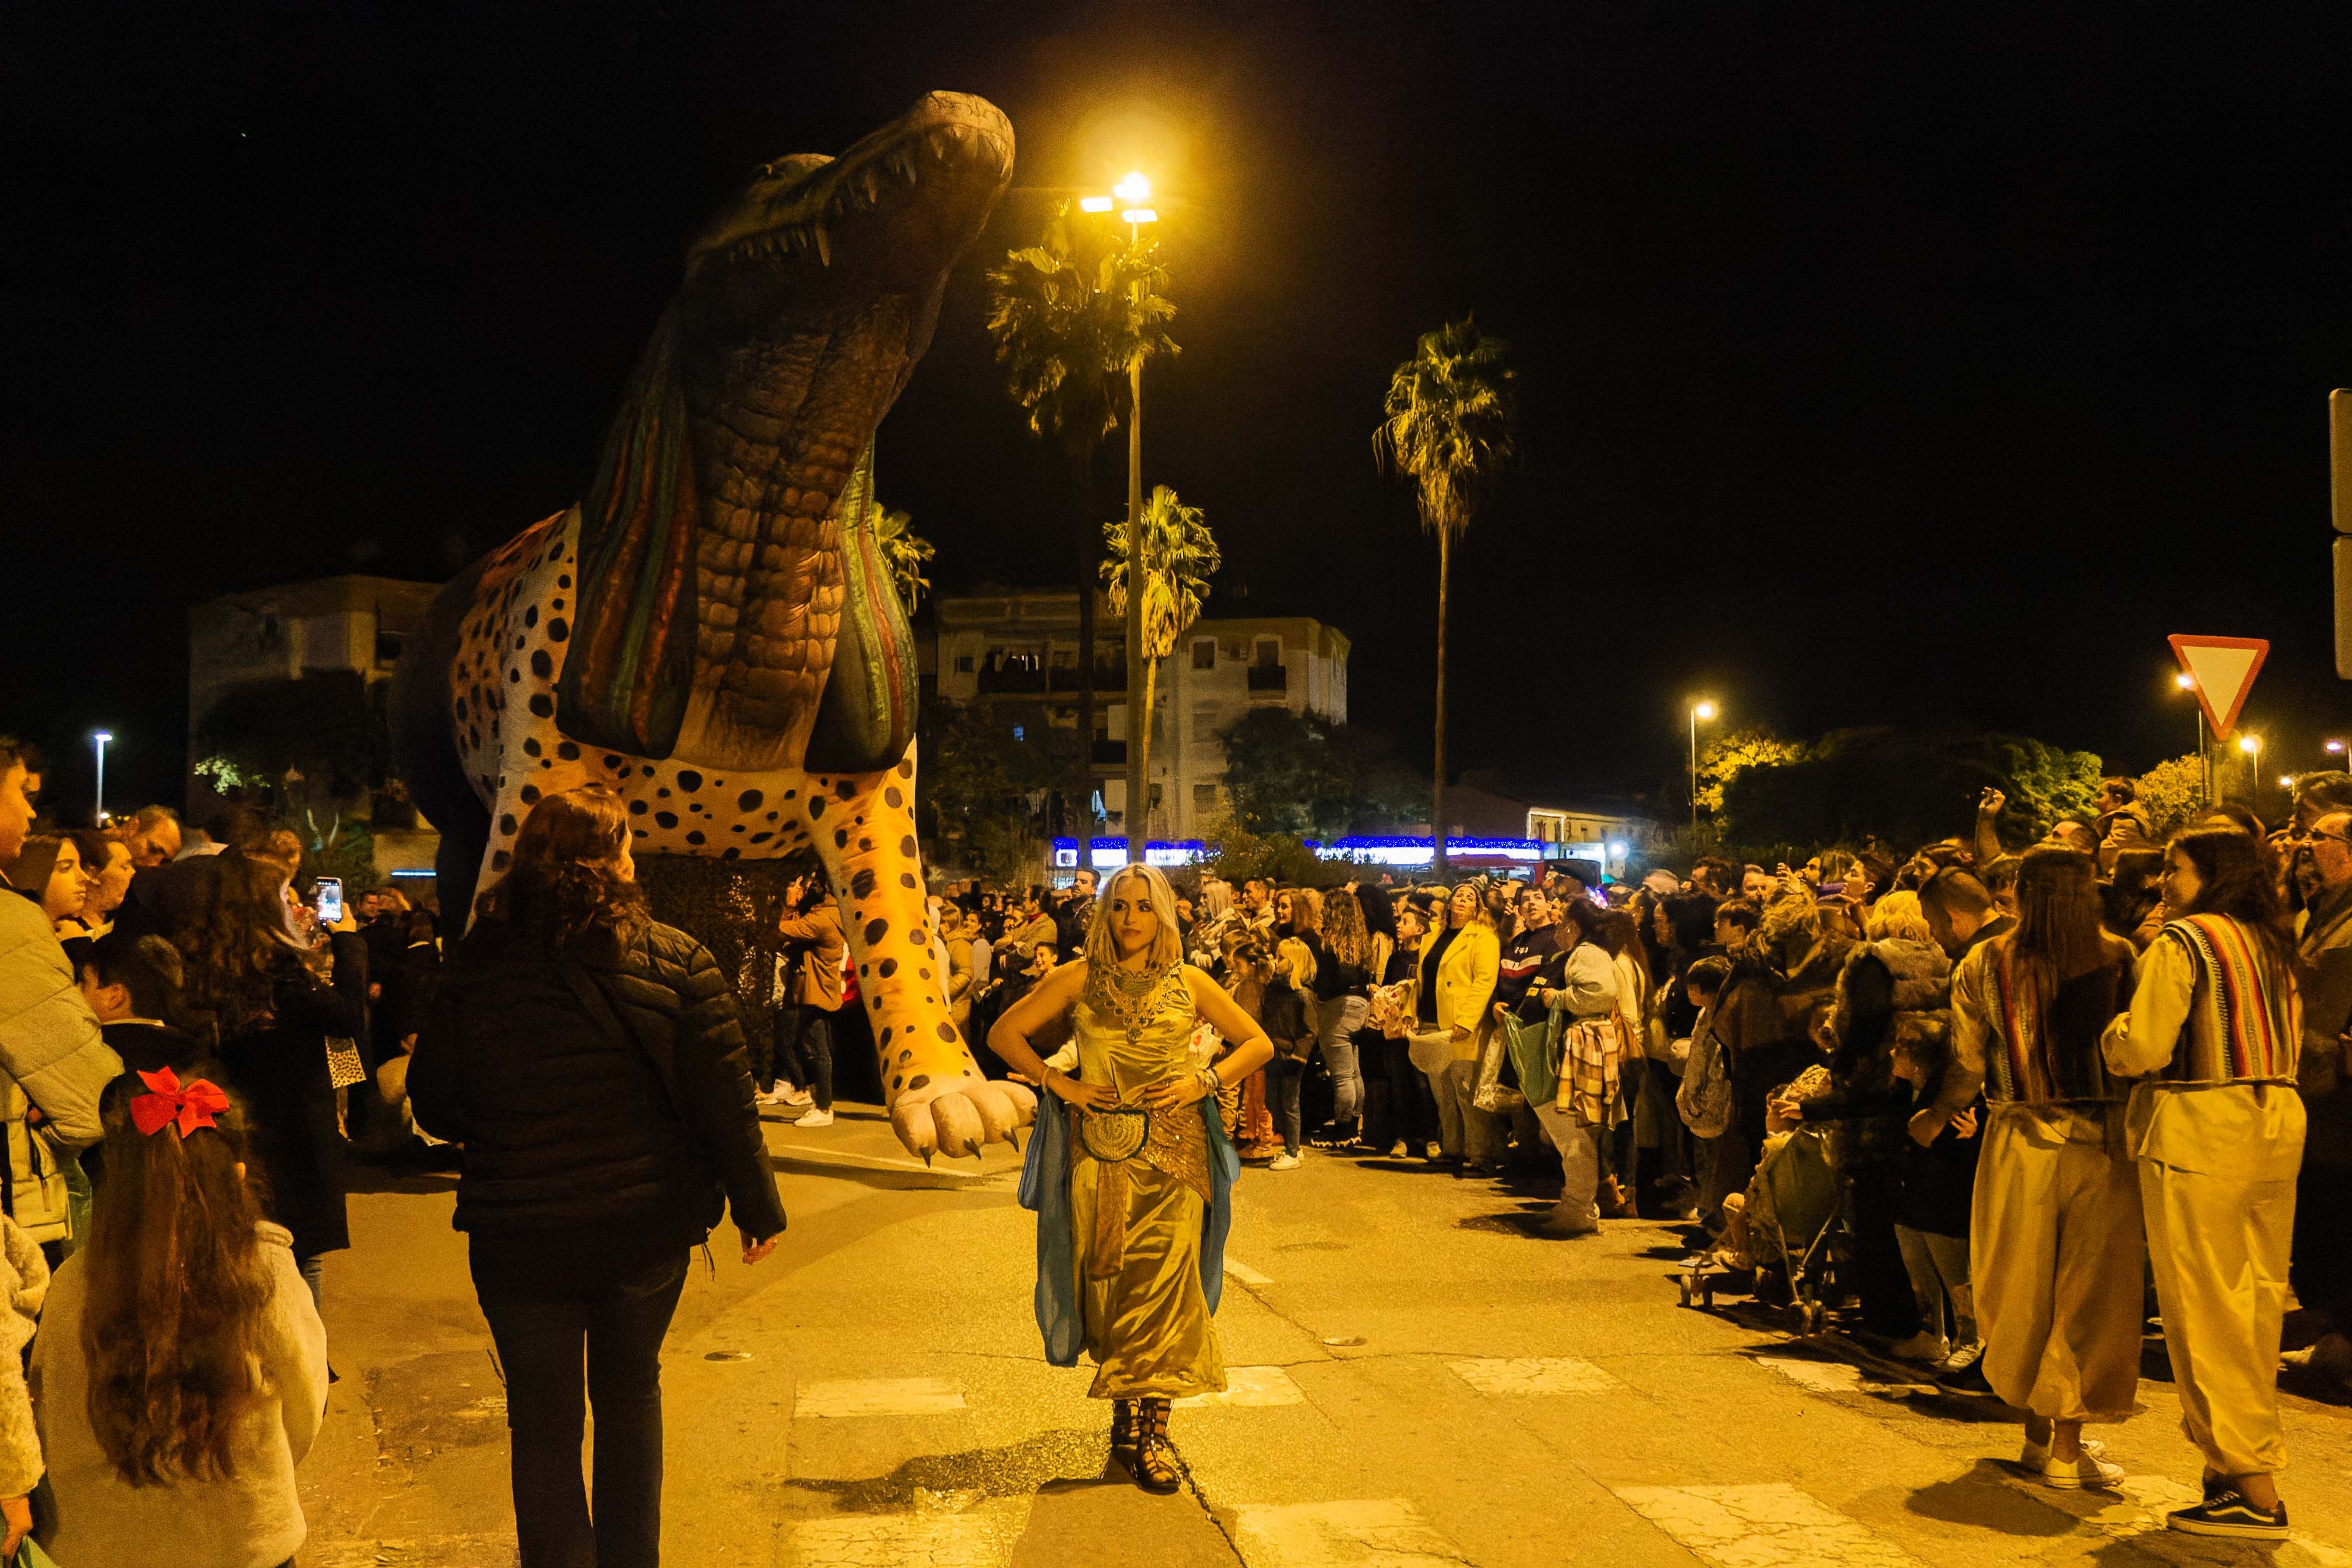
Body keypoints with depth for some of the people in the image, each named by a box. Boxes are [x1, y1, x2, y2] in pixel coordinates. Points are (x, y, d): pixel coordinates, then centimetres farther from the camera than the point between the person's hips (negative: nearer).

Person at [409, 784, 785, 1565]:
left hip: (520, 1237, -1)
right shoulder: (675, 961, -12)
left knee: (544, 1423, 14)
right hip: (649, 1228, 1)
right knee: (630, 1392, 24)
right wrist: (758, 1206, 0)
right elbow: (726, 1099, -12)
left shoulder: (476, 971, -10)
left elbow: (435, 1107, -3)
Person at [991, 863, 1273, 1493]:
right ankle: (1128, 1412, 20)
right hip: (1099, 1148, 0)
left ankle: (1149, 1425, 3)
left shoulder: (1188, 983, 5)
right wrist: (1059, 1083, -3)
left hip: (1172, 1149, 0)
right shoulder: (1080, 978, 4)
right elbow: (1004, 1033, 6)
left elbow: (1258, 1044, 12)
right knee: (1107, 1277, 3)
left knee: (1164, 1277, -6)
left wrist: (1205, 1081, -2)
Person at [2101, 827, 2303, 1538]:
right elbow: (2292, 1043, 20)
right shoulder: (2273, 946, 12)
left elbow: (2140, 1052, -16)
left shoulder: (2182, 942, -11)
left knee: (2207, 1309, -1)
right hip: (2279, 1125, 8)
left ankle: (2254, 1493, 2)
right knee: (2259, 1302, 14)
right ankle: (2255, 1460, 23)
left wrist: (2116, 1030, 4)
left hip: (2200, 1132, -8)